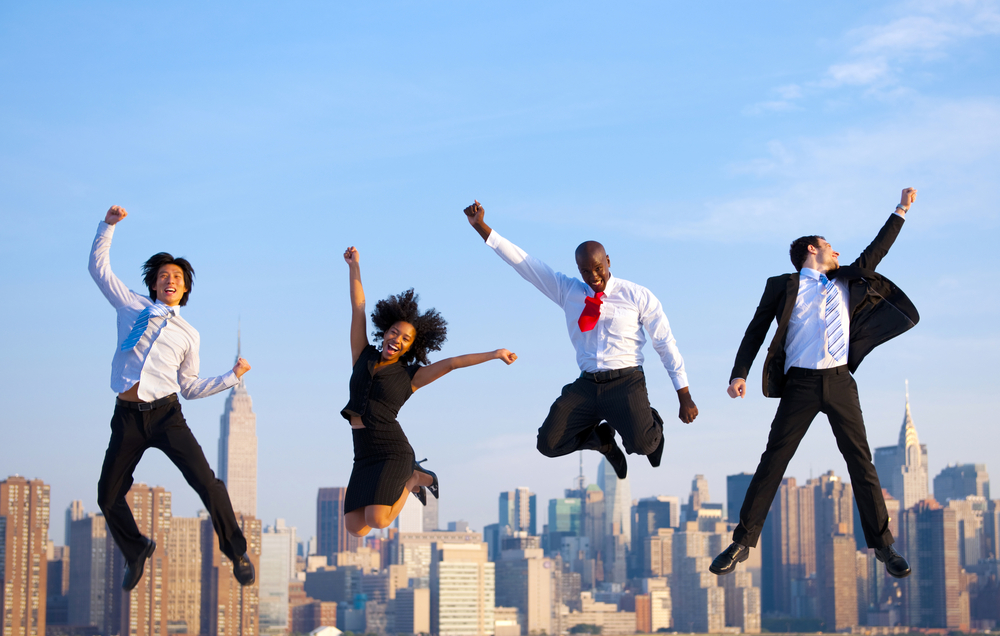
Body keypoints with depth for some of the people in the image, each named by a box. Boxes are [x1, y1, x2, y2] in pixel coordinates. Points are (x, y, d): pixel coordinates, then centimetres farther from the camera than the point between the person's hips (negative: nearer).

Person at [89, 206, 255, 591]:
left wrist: (232, 377, 13)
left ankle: (236, 552, -3)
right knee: (108, 496, 4)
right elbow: (98, 267, 13)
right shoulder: (133, 306, 14)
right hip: (127, 416, 1)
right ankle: (136, 551, 29)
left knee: (206, 483, -15)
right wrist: (109, 225, 4)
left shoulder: (188, 335, 16)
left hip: (166, 414, 0)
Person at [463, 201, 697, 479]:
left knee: (642, 443, -27)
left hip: (625, 383, -3)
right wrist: (480, 227, 3)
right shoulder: (568, 291, 11)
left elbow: (666, 345, 3)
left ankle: (651, 424, 14)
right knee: (549, 443, -14)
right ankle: (601, 437, 18)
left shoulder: (638, 297, 2)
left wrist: (685, 397, 0)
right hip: (586, 386, 3)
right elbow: (523, 263, 10)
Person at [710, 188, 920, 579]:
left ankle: (882, 545, 7)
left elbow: (874, 253, 25)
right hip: (801, 385, -3)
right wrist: (739, 374, -4)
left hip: (840, 383, 3)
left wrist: (901, 210, 26)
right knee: (773, 462, -5)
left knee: (861, 462, 1)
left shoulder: (845, 283, 20)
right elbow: (756, 331, 7)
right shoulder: (783, 286, 9)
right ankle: (742, 544, 0)